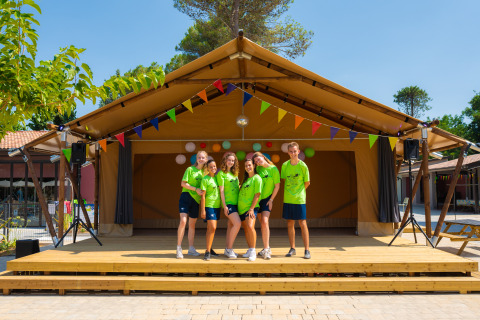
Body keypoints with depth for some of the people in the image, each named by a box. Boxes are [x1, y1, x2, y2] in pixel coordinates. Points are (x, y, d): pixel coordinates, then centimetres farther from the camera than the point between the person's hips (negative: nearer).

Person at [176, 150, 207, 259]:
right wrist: (196, 189, -16)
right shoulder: (190, 169, -3)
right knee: (183, 221, -15)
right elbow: (183, 183, -8)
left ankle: (191, 248, 17)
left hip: (196, 200, 5)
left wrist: (203, 192, -4)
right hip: (186, 197, -4)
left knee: (192, 224, 10)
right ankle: (179, 248, -8)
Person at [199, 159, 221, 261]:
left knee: (210, 229, 11)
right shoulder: (205, 179, -7)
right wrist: (203, 210, -12)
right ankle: (207, 252, -10)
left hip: (217, 206, 6)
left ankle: (209, 249, 18)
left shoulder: (217, 177, 11)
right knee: (212, 228, -14)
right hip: (209, 206, -6)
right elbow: (203, 195, -9)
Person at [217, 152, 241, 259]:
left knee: (231, 224, 10)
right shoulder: (221, 173, -7)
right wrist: (224, 206, -13)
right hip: (228, 202, -7)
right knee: (237, 223, -17)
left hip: (236, 202, 7)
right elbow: (221, 190, -10)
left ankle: (227, 249, 18)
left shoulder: (234, 173, 14)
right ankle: (229, 249, -6)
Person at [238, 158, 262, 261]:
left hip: (251, 207, -8)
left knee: (250, 227, -23)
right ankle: (249, 250, 18)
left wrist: (251, 208, -17)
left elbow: (257, 195, -12)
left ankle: (253, 251, -14)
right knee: (246, 229, 9)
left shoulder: (257, 178, -7)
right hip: (242, 207, 8)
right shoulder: (246, 179, 16)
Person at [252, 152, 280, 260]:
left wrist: (271, 199, -8)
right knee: (262, 223, 7)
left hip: (267, 199, -4)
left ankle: (266, 249, -13)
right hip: (258, 199, 4)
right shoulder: (258, 169, 3)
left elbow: (277, 186, -6)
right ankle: (266, 248, 17)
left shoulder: (273, 169, -10)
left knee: (264, 222, -17)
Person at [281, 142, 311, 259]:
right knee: (290, 224, 8)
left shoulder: (303, 165, -7)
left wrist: (298, 192, 5)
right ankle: (292, 249, 20)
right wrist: (289, 192, 7)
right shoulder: (285, 165, 2)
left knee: (302, 223, -2)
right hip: (287, 199, 3)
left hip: (300, 199, -3)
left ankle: (307, 250, 6)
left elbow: (307, 182, 1)